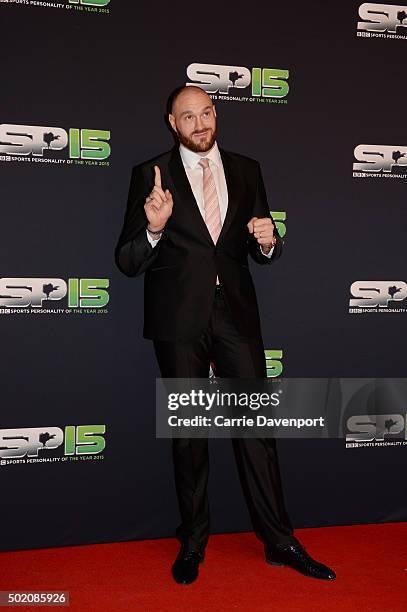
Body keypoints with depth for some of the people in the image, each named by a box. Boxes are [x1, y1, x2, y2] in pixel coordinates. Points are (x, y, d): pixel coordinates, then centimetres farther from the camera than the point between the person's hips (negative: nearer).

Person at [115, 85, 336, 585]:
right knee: (188, 431, 9)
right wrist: (154, 227, -22)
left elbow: (261, 254, 13)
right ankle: (192, 543, 24)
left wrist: (268, 241, -10)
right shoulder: (150, 176, 1)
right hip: (179, 318, -2)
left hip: (236, 313, 2)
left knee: (256, 424, 4)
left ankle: (279, 541, 18)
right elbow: (128, 262, -3)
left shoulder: (246, 170, 10)